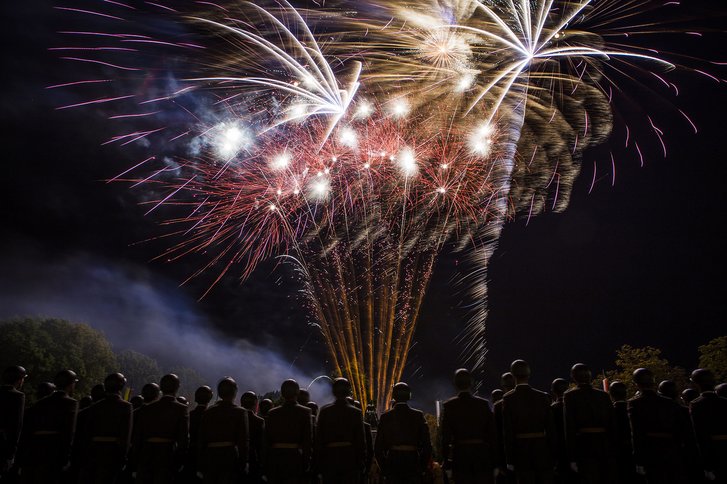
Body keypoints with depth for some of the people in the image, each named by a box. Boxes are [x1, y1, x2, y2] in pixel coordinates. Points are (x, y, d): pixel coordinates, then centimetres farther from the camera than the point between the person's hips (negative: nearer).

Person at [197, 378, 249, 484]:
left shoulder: (208, 412, 7)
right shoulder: (240, 412, -2)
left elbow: (201, 439, 8)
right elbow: (244, 440, -5)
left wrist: (201, 463, 14)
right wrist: (242, 463, 0)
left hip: (209, 457, 3)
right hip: (230, 456, -3)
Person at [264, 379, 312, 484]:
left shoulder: (272, 413, 6)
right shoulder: (304, 412, -3)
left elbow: (267, 441, 7)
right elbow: (308, 440, -5)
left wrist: (266, 466, 11)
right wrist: (307, 462, -1)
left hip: (274, 457, 3)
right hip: (294, 457, -3)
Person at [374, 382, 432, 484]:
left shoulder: (386, 417, 1)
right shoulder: (418, 415, 0)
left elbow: (378, 447, 2)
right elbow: (427, 445, 0)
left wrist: (384, 469, 10)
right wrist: (422, 468, 7)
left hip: (392, 461, 0)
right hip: (413, 462, 0)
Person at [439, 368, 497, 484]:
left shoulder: (449, 405, -2)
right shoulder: (483, 404, 2)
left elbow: (445, 434, -5)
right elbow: (493, 433, 2)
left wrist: (445, 458, -1)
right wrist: (494, 458, 6)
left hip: (460, 453, -1)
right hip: (482, 452, 1)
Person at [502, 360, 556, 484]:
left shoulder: (508, 399, -5)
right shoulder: (543, 397, 1)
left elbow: (508, 431, -7)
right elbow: (550, 428, 1)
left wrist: (509, 460, -3)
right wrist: (553, 455, 7)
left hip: (521, 450, -2)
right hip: (542, 450, 2)